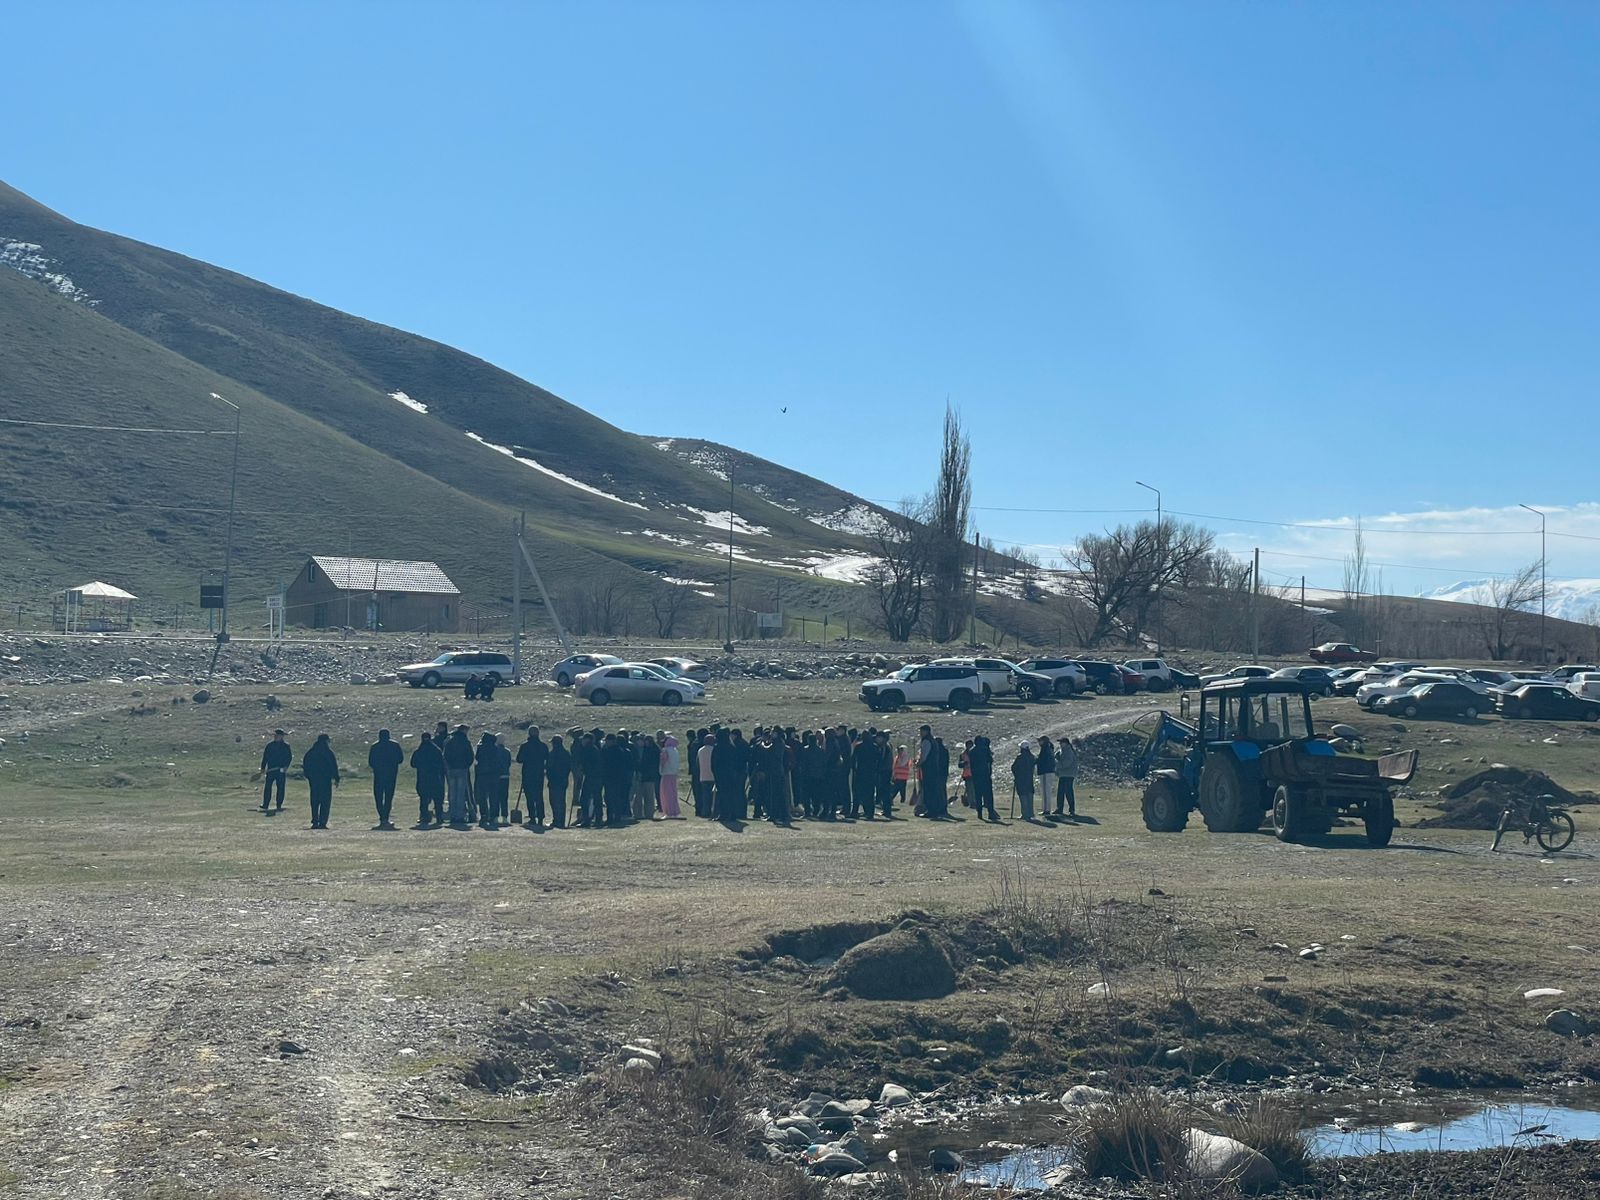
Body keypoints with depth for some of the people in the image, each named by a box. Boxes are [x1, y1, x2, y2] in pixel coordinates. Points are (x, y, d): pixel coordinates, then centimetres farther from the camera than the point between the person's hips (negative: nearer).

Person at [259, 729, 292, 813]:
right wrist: (263, 768, 3)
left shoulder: (286, 746, 5)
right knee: (267, 787, -8)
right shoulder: (269, 745, 8)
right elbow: (265, 757, 10)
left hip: (281, 771, -1)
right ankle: (265, 805, -9)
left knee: (280, 788, 1)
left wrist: (286, 766, -12)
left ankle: (279, 806, 9)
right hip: (270, 770, 1)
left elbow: (289, 758, 3)